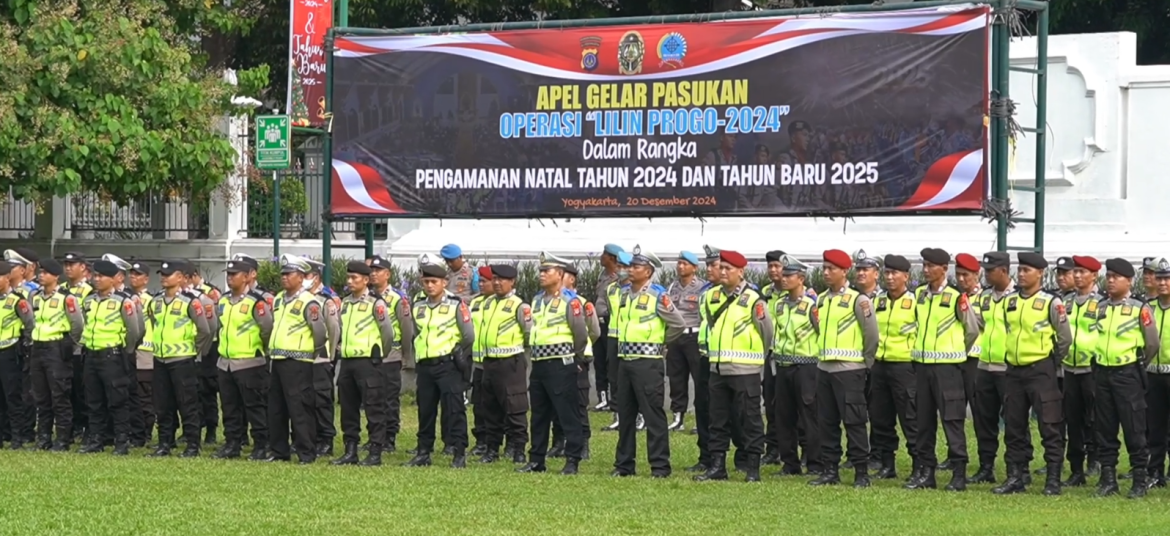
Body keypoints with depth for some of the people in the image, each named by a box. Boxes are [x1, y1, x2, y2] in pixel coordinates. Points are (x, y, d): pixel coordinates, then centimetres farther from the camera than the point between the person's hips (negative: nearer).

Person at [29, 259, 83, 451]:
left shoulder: (66, 297, -9)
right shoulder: (35, 296, 11)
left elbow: (78, 323, -6)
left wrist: (69, 343, 3)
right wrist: (33, 339, 16)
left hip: (57, 350, -7)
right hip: (37, 349, 7)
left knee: (59, 396, -5)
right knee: (41, 397, 9)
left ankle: (63, 440, -1)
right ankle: (43, 437, 14)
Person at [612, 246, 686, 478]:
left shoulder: (658, 296, -10)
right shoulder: (625, 293, 11)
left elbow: (678, 324, -8)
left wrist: (660, 343, 3)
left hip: (648, 362, -7)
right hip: (625, 361, 7)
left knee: (653, 414, -5)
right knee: (625, 415, 11)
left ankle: (660, 466, -2)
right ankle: (624, 464, 18)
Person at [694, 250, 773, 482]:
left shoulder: (752, 300, -8)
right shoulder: (712, 298, 10)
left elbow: (768, 332, -2)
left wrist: (757, 356, 8)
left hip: (745, 370, -6)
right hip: (717, 368, 6)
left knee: (749, 419, -1)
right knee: (718, 420, 9)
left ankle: (753, 469, 2)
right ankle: (717, 465, 14)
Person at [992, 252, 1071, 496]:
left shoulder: (1051, 302, -6)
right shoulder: (1009, 301, 8)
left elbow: (1065, 337, 1)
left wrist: (1052, 362, 7)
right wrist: (1011, 356, 15)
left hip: (1040, 370, -6)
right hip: (1014, 370, 6)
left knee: (1049, 425, -5)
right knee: (1013, 427, 8)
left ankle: (1053, 480, -2)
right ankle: (1015, 477, 15)